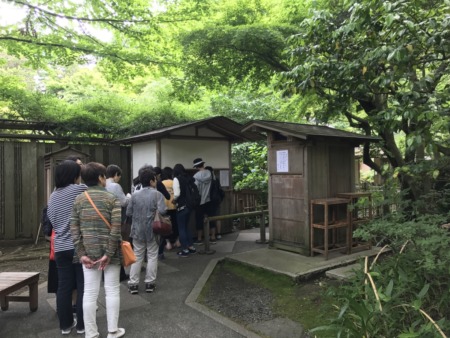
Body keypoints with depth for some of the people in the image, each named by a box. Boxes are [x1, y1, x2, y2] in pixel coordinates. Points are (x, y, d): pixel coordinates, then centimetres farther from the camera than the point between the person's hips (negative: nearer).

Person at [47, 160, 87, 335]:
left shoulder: (53, 196, 10)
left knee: (64, 286, 13)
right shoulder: (79, 189, -12)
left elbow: (52, 220, 17)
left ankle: (65, 324, 24)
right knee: (83, 286, 6)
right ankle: (82, 324, 16)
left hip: (60, 248, 6)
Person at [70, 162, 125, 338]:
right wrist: (109, 253, -12)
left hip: (88, 252, 3)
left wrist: (81, 254, 0)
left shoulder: (78, 200, 4)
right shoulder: (112, 198, -7)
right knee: (112, 290, 9)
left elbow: (74, 229, 0)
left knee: (90, 293, 8)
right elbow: (116, 228, -15)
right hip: (109, 252, -3)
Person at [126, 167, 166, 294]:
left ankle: (133, 284, 12)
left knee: (137, 257, 11)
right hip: (152, 230, -3)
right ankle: (150, 283, 14)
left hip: (138, 230, 3)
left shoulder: (135, 195, -1)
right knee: (152, 256, 9)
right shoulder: (157, 194, -11)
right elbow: (162, 211, -21)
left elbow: (128, 213, 2)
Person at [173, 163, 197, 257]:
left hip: (181, 206, -6)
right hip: (189, 205, 6)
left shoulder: (176, 179, -10)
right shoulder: (189, 178, 7)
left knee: (181, 228, 5)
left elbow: (177, 194, -18)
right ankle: (191, 247, 23)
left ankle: (185, 250, 9)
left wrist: (174, 200, 1)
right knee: (186, 226, 19)